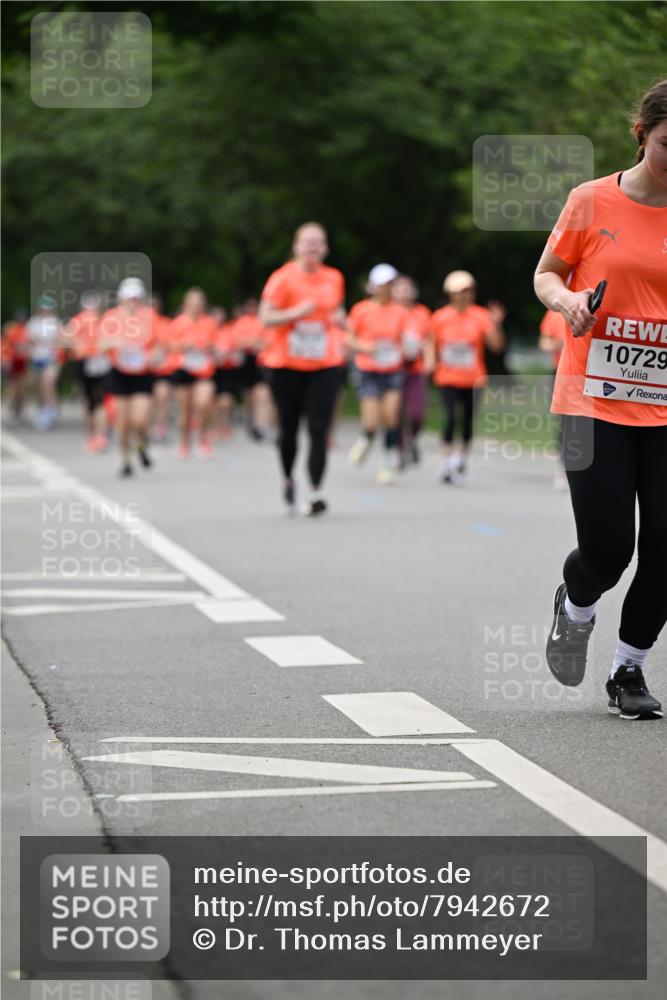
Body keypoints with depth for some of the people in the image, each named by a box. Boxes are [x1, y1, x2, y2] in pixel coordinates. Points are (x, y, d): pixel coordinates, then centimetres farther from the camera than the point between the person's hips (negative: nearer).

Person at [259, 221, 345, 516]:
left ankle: (315, 494, -14)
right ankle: (288, 480, 35)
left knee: (318, 430, -10)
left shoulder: (334, 278, 7)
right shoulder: (283, 278, -6)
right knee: (289, 429, 8)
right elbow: (265, 317, -11)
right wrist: (297, 312, -23)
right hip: (287, 366, -2)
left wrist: (338, 319, 2)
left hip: (324, 366, 2)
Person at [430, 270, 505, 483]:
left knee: (468, 422, 4)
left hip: (473, 379, 1)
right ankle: (447, 464, -7)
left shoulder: (480, 316, -3)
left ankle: (462, 460, 25)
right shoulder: (440, 317, 0)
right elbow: (433, 345, 11)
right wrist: (434, 362, -6)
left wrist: (496, 324, -25)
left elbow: (496, 345, -10)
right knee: (450, 418, -15)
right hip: (448, 378, -1)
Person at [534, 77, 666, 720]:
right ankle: (575, 607, 30)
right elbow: (546, 274, 8)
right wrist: (566, 299, -14)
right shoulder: (592, 201, -2)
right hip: (595, 402, -2)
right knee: (607, 552, -7)